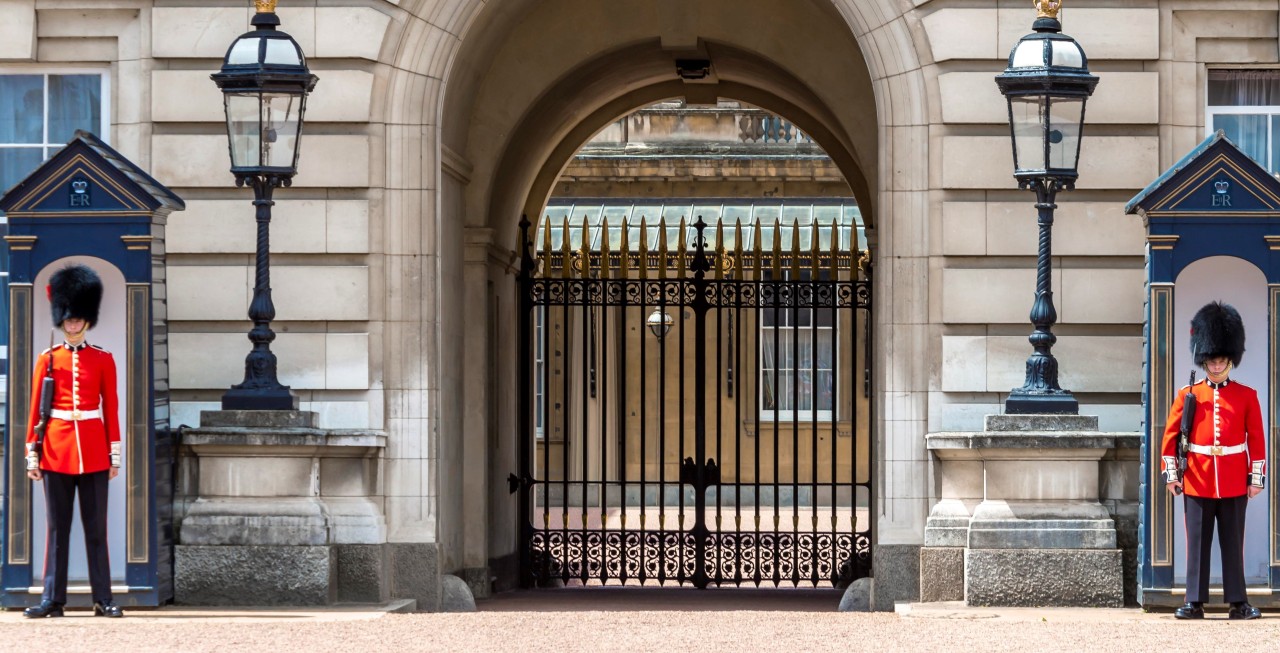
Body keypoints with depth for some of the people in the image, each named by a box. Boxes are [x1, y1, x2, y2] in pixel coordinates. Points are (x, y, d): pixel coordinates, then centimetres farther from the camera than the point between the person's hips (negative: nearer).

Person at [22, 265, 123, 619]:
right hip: (56, 451, 0)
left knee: (96, 528, 1)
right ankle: (53, 599, 3)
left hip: (94, 452, 0)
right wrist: (32, 456, 0)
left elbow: (111, 410, 6)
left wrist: (115, 455, 1)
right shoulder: (47, 360, 5)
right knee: (57, 528, 2)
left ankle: (103, 599, 3)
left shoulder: (103, 360, 6)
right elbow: (35, 411, 5)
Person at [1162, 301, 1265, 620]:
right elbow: (1170, 436, 5)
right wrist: (1171, 473, 0)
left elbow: (1257, 438, 5)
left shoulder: (1247, 396, 5)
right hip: (1197, 482, 0)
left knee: (1233, 543, 3)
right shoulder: (1188, 395, 5)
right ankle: (1195, 602, 4)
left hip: (1234, 484, 0)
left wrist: (1257, 477, 0)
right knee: (1198, 543, 1)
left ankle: (1237, 602, 7)